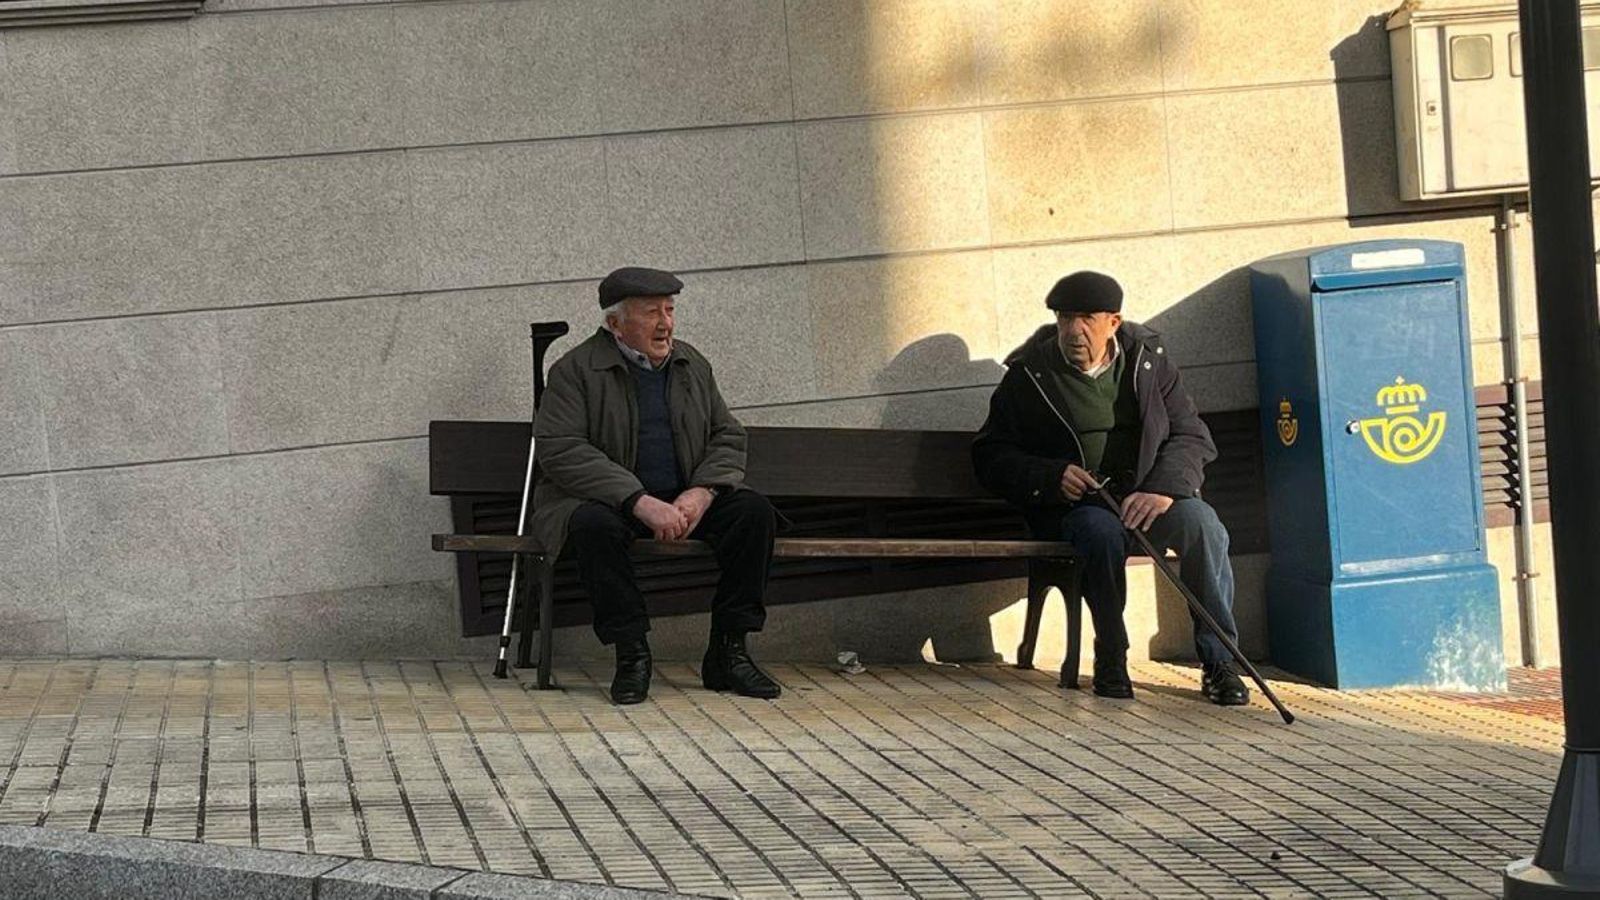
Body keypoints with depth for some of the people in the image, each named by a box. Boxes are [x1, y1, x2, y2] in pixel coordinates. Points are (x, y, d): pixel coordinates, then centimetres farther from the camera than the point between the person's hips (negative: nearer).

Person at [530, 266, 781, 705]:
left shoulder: (692, 365, 12)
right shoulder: (576, 369, -6)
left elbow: (728, 438, 10)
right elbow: (559, 450, -18)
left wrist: (702, 492, -13)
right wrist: (640, 502, -27)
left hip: (687, 500, 5)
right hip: (606, 499, -4)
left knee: (755, 511, -19)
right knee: (593, 524, -38)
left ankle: (728, 652, -13)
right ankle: (631, 653, -24)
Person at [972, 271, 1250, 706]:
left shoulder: (1148, 359, 6)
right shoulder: (1030, 374, 2)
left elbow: (1192, 436, 3)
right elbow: (991, 455, 3)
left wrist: (1162, 489, -17)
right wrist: (1052, 477, -15)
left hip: (1148, 495, 2)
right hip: (1072, 504, -2)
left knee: (1200, 522, -30)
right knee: (1102, 531, -37)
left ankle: (1218, 662, -23)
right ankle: (1110, 658, -18)